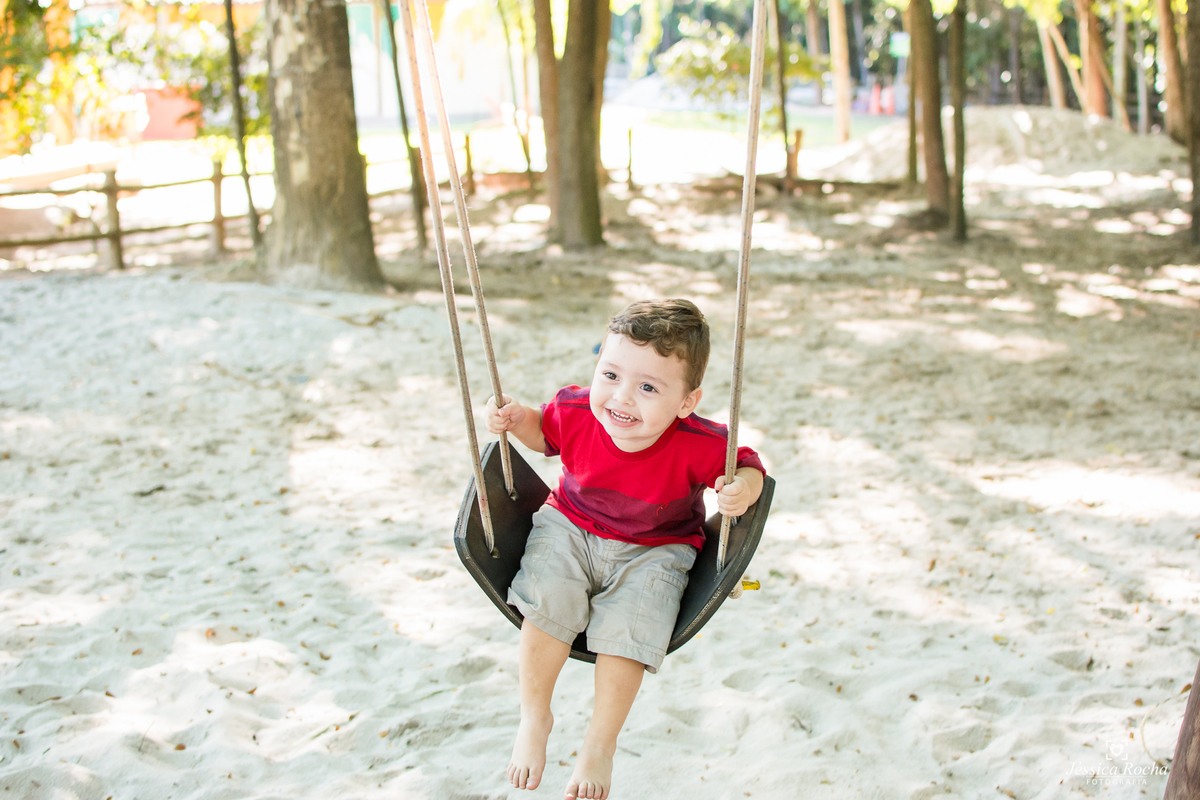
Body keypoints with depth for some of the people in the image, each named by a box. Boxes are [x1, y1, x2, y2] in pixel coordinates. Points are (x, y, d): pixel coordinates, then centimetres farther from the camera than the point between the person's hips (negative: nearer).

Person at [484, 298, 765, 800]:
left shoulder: (699, 445, -28)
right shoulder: (575, 412, -20)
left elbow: (747, 465, -11)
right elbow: (545, 433, 4)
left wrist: (743, 488, -34)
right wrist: (517, 420, -16)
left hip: (653, 551, -2)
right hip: (571, 530, 2)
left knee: (628, 632, -20)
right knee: (546, 604, -21)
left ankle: (600, 743, 6)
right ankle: (534, 717, 5)